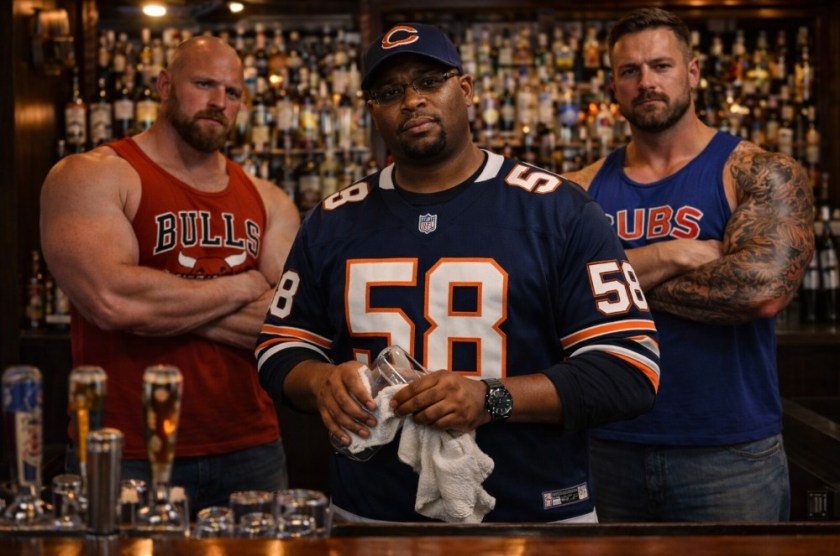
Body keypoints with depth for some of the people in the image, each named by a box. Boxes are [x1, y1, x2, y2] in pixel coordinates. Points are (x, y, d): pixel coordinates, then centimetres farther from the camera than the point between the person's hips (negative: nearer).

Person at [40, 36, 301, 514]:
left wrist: (164, 302, -13)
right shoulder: (92, 177, -5)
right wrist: (240, 287, -9)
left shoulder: (269, 201, 9)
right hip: (130, 457, -4)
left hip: (250, 451, 4)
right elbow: (111, 299, -22)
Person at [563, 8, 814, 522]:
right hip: (608, 446, 3)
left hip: (729, 454, -3)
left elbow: (763, 288, -21)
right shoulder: (584, 189, 5)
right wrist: (669, 255, -19)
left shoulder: (761, 173, -5)